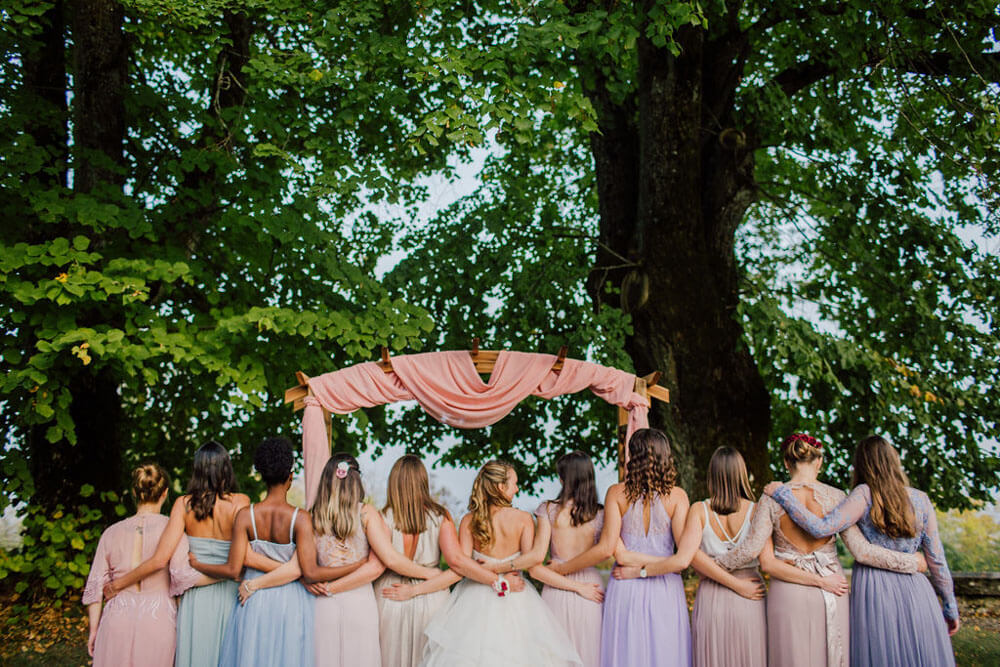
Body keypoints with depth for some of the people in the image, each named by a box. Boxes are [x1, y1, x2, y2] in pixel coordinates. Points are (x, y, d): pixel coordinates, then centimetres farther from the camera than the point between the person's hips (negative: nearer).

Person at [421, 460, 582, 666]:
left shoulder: (469, 520, -3)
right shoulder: (524, 519, -6)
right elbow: (533, 556, -17)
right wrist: (502, 567, -10)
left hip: (477, 595, 1)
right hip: (516, 600, -1)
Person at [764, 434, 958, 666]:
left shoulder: (865, 495, -9)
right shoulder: (921, 500, 1)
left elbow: (821, 528, -20)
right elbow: (936, 560, 4)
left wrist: (782, 493, -11)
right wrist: (950, 607, 15)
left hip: (873, 592, -2)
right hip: (915, 591, 2)